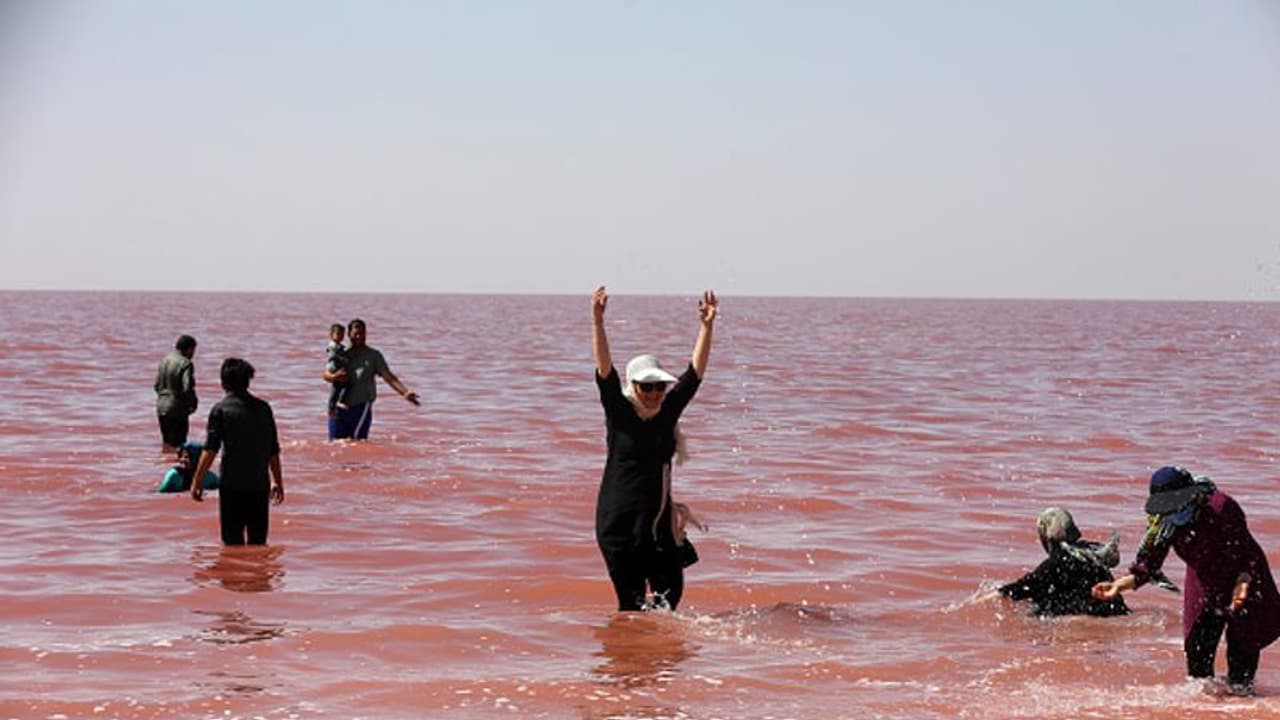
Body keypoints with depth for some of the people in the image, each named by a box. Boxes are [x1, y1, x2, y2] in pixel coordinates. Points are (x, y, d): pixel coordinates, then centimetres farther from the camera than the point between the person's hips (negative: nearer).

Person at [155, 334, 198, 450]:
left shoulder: (164, 361, 9)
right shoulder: (185, 364, -15)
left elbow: (157, 385, 13)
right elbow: (187, 388, -21)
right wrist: (193, 403, -5)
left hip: (161, 407, 8)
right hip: (177, 409, -8)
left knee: (166, 442, 17)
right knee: (177, 445, -3)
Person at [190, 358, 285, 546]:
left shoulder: (221, 409, -5)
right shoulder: (263, 408, 6)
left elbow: (210, 450, -11)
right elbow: (274, 452, 9)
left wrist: (197, 481, -7)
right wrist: (278, 482, 19)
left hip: (232, 485, -3)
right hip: (259, 485, 3)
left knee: (233, 540, 3)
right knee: (258, 542, 11)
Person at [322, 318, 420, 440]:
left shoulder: (373, 356, 2)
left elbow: (388, 376, -6)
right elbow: (326, 375, 8)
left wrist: (405, 392, -21)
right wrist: (335, 377, -17)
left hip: (361, 408, -3)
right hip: (339, 409, 3)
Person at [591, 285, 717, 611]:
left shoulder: (669, 410, 5)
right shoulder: (618, 411, -5)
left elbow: (695, 372, 1)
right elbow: (604, 368, -17)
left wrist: (706, 327, -8)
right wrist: (597, 323, -30)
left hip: (659, 518, 4)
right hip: (618, 520, -4)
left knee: (670, 591, 6)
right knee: (631, 601, -2)